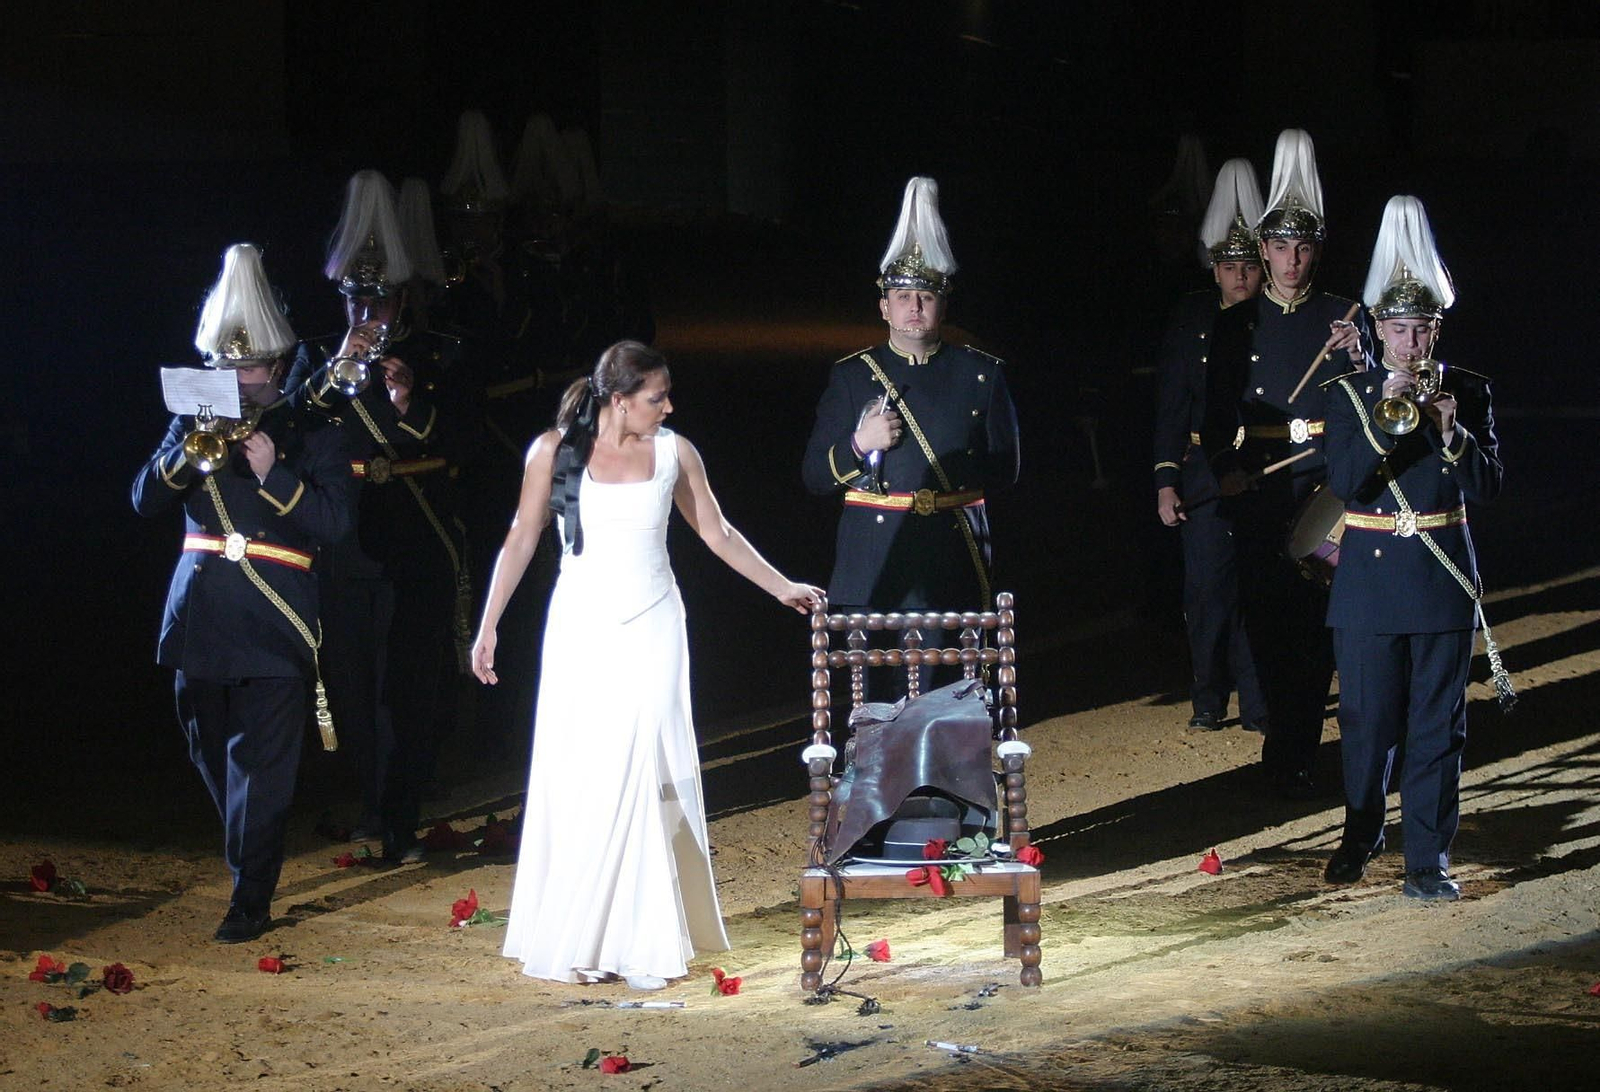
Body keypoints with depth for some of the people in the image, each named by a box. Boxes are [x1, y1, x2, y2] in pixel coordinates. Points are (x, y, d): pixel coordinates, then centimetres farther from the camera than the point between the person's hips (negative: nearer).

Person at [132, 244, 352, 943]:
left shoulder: (311, 436, 2)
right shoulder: (192, 425, 12)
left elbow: (332, 522, -8)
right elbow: (145, 502, 4)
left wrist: (272, 472, -19)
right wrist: (187, 450, -12)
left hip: (274, 623, -4)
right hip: (200, 620, 4)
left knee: (261, 763, -8)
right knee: (211, 753, 15)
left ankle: (252, 898, -7)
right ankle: (247, 851, 36)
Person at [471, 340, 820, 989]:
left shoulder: (673, 452, 2)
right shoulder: (554, 451, -2)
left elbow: (717, 534, 13)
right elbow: (521, 540, 4)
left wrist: (782, 588, 13)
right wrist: (488, 626, 2)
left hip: (650, 631, 1)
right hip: (580, 630, -1)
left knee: (641, 780, -6)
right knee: (574, 782, 0)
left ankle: (641, 941, 0)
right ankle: (573, 939, 9)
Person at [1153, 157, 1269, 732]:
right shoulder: (1191, 319, 5)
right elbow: (1171, 404, 4)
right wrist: (1166, 480, -1)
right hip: (1206, 478, 1)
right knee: (1207, 592, 3)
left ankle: (1259, 703, 11)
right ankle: (1209, 701, 15)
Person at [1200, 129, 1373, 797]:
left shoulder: (1344, 318, 7)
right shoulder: (1235, 325, 9)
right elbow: (1217, 412, 10)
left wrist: (1358, 359, -15)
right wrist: (1224, 469, -7)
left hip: (1326, 489, -1)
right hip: (1258, 489, 1)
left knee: (1314, 622, -3)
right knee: (1266, 619, 2)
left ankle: (1294, 754, 2)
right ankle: (1290, 746, 15)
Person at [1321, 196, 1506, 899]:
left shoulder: (1467, 392, 4)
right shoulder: (1350, 394, 1)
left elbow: (1486, 488, -1)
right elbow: (1344, 484, -11)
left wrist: (1453, 432, -17)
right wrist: (1387, 418, -20)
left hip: (1444, 575, 0)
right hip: (1369, 574, 0)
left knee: (1437, 724, 0)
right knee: (1367, 719, 6)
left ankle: (1429, 858, 5)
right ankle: (1360, 835, 25)